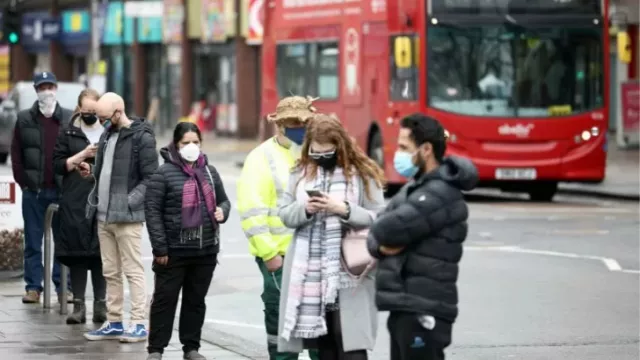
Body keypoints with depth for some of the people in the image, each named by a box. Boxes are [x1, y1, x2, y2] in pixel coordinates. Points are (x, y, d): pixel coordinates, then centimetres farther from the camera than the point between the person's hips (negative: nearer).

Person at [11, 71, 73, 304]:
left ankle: (63, 287, 8)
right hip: (33, 191, 0)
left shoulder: (69, 119, 4)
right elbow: (16, 154, 6)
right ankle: (33, 287, 7)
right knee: (33, 242, 3)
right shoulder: (25, 119, 5)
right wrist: (23, 182, -3)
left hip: (62, 190, 0)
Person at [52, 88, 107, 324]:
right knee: (77, 252, -3)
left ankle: (100, 304, 3)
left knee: (101, 253, -2)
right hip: (75, 203, 0)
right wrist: (82, 156, -8)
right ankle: (78, 305, 0)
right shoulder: (68, 134, 9)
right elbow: (58, 165, 4)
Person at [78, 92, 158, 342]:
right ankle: (114, 323, 16)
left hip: (127, 217, -8)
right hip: (104, 216, 8)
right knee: (110, 272, 11)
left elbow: (150, 178, -12)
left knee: (133, 270, -5)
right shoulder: (107, 135, 15)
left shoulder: (141, 137, -10)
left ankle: (139, 324, -3)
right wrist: (91, 171, 5)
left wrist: (129, 201, -19)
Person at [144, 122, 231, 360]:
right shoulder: (164, 173, -6)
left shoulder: (209, 171, 12)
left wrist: (222, 210, -2)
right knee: (165, 299, 0)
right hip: (174, 251, -5)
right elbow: (152, 210, -9)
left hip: (206, 251, 5)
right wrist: (160, 248, -13)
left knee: (196, 300, 12)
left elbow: (223, 199, 24)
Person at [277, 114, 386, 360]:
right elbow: (284, 214, 10)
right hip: (309, 273, 5)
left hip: (347, 273, -5)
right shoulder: (301, 173, 9)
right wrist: (305, 209, -10)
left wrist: (345, 209, -19)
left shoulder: (362, 174, -3)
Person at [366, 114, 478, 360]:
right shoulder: (416, 188, 17)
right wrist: (381, 245, -9)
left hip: (424, 311, -10)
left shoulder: (440, 194, -15)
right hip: (405, 307, 10)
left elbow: (390, 228, -22)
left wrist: (383, 238, 2)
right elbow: (377, 232, 14)